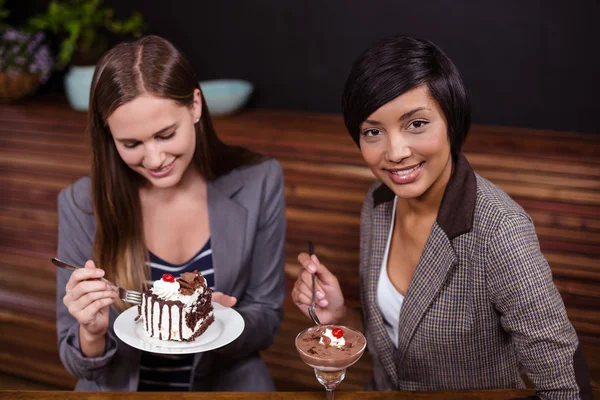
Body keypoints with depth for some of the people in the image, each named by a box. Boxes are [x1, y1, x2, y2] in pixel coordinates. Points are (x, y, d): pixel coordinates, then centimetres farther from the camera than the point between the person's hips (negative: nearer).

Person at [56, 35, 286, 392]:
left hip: (229, 383, 0)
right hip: (118, 387, 1)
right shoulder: (81, 205, -9)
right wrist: (92, 333, -22)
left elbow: (266, 321, -1)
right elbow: (80, 364, -2)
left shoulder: (259, 183, -8)